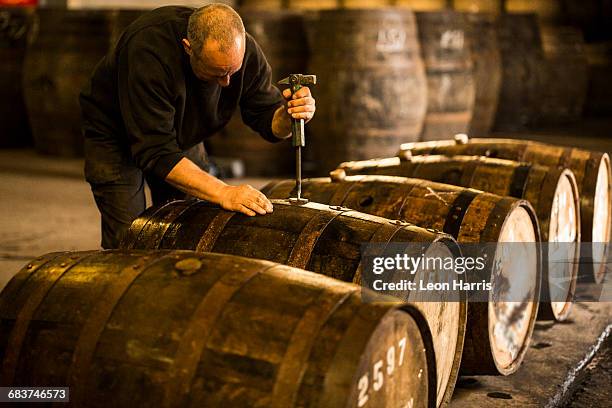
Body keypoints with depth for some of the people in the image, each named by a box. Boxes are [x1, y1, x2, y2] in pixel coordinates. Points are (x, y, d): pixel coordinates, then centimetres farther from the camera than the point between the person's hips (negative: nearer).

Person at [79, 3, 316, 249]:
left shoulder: (245, 50, -23)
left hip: (182, 135, 5)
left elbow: (268, 120, -12)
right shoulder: (147, 50, -40)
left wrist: (289, 115, -37)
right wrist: (223, 193, -49)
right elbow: (156, 152, -41)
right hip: (116, 136, -4)